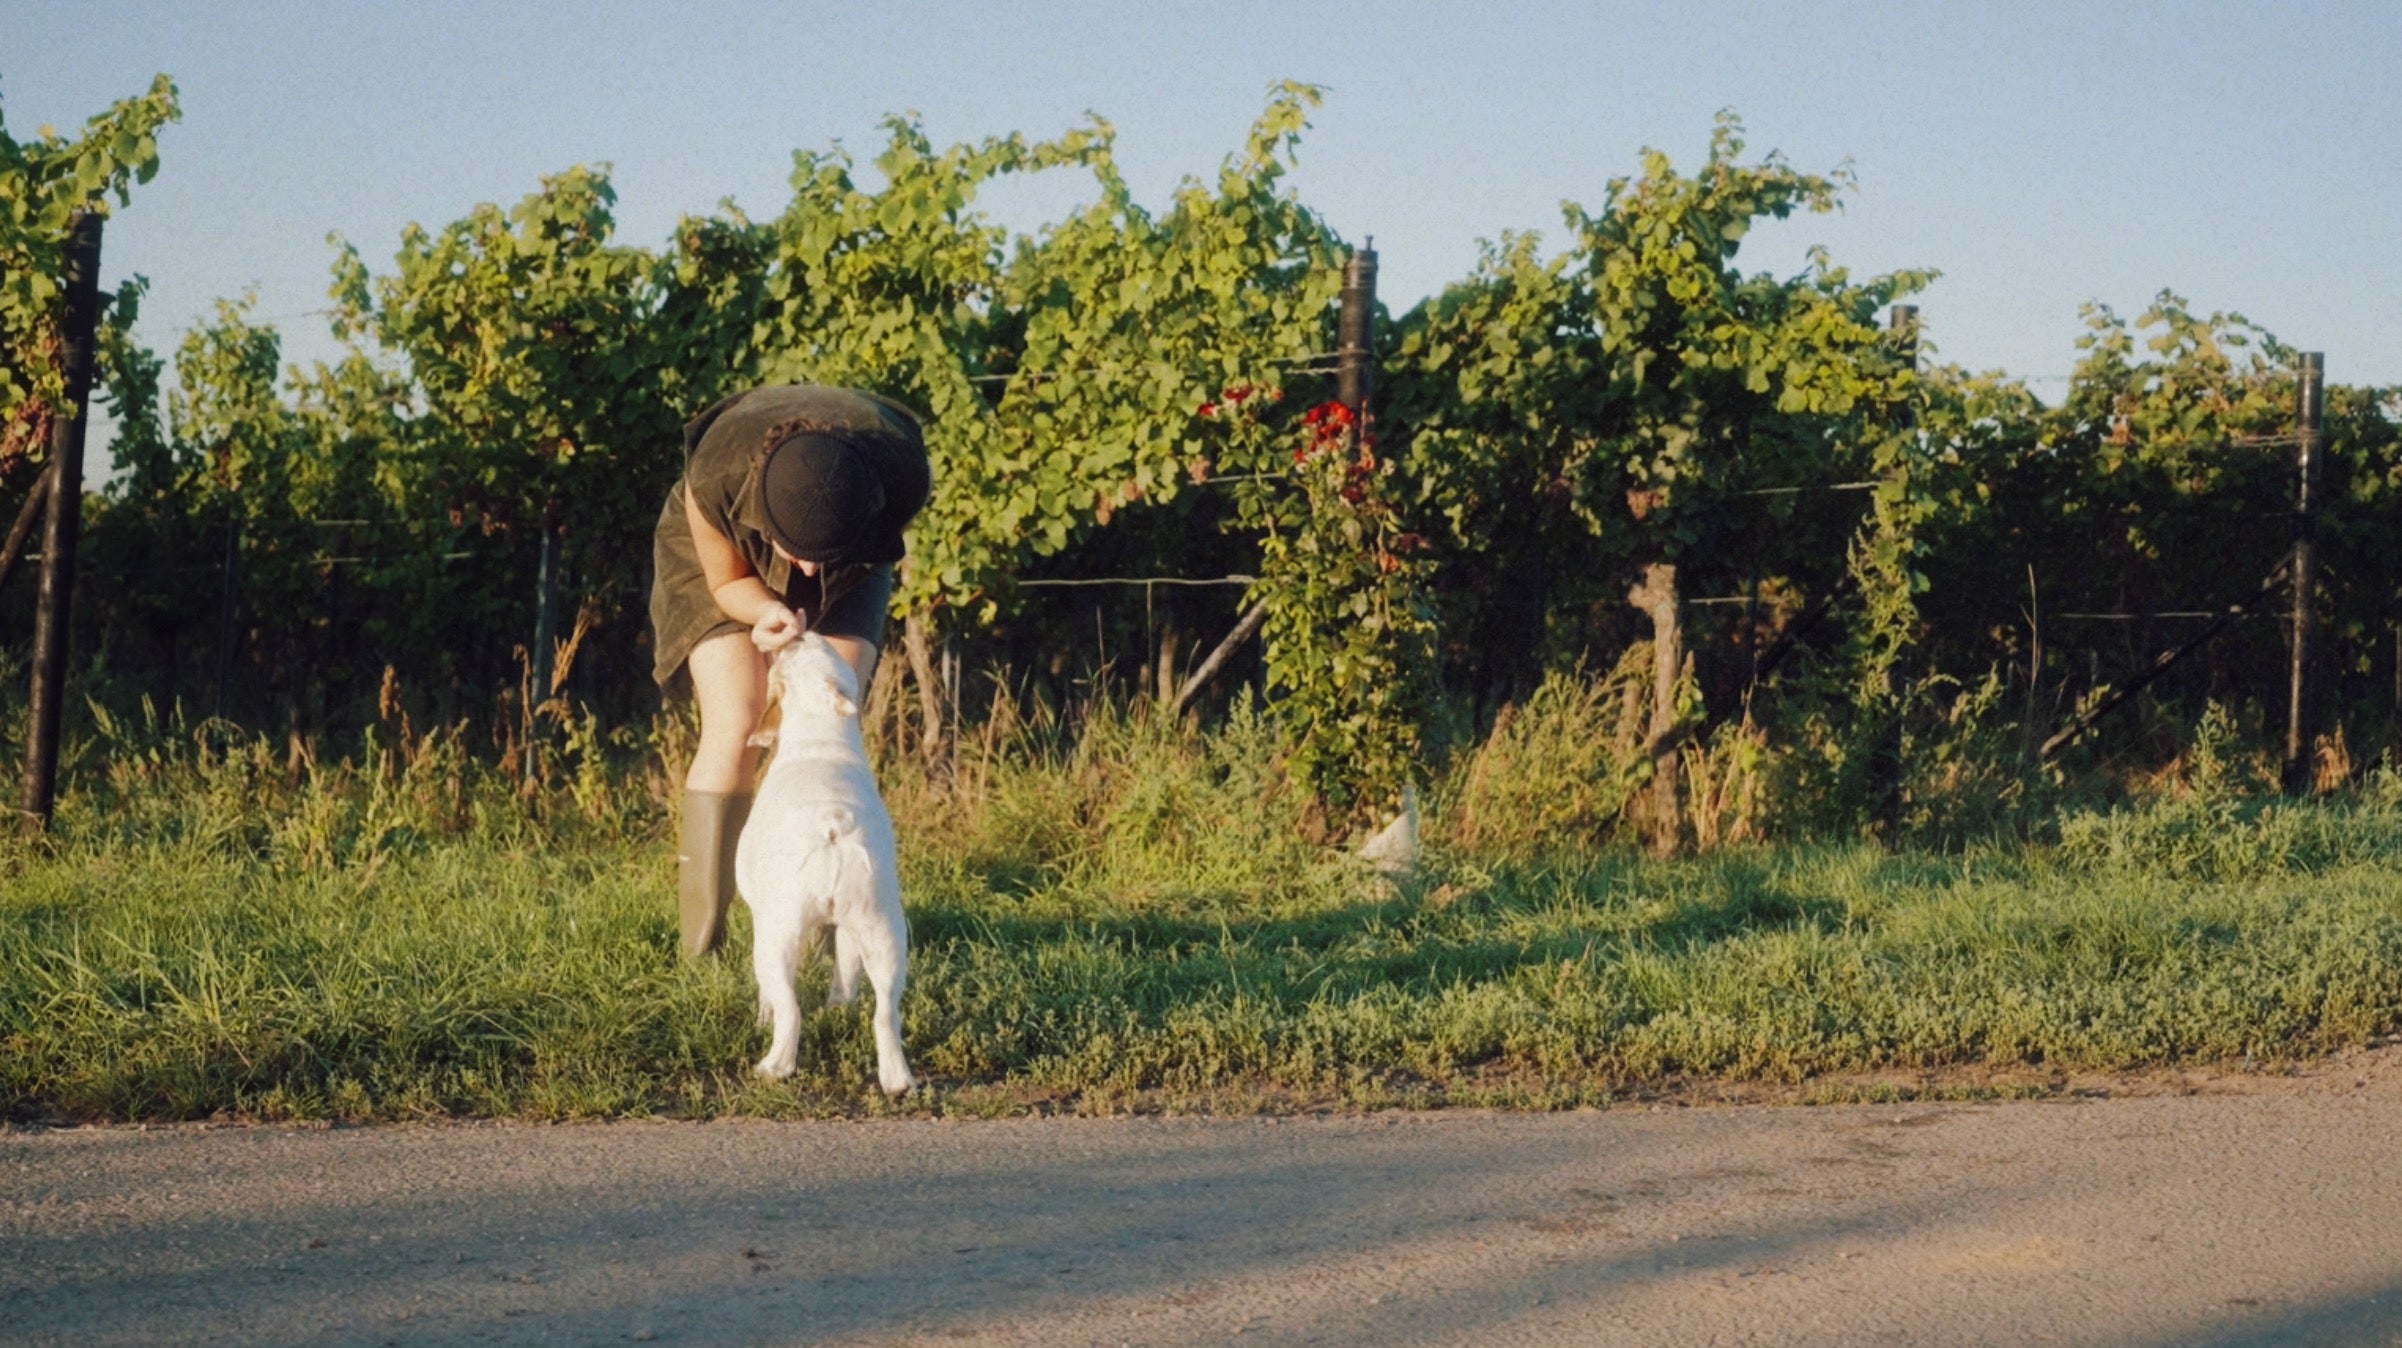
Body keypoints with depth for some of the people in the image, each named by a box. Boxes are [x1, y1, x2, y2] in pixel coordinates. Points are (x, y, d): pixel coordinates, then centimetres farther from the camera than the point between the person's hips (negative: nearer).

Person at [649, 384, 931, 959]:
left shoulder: (902, 475, -38)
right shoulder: (714, 480, -42)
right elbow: (728, 582, -22)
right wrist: (772, 611, -40)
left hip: (848, 564, 2)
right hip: (728, 555, -1)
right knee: (736, 726, -16)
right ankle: (699, 944, -11)